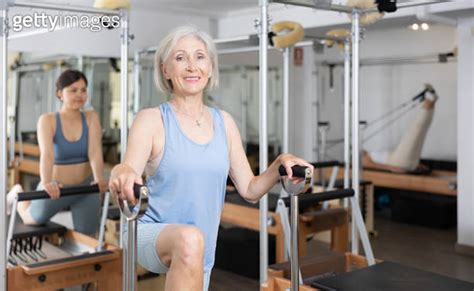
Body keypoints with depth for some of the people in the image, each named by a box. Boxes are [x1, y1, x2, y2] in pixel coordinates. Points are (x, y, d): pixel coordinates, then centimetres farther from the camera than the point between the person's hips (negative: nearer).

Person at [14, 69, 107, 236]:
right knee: (33, 221, 20)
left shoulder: (91, 118, -9)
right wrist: (46, 183, -48)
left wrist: (99, 179, -39)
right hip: (56, 188, -1)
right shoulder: (48, 120, -15)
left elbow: (95, 151, -22)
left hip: (85, 186, 2)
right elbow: (47, 154, -30)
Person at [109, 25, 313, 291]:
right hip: (152, 235, -5)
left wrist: (280, 164, -8)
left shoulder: (224, 122, 6)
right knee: (189, 239, -38)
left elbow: (250, 190, 9)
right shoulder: (151, 120, -6)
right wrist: (122, 173, -45)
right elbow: (130, 168, -22)